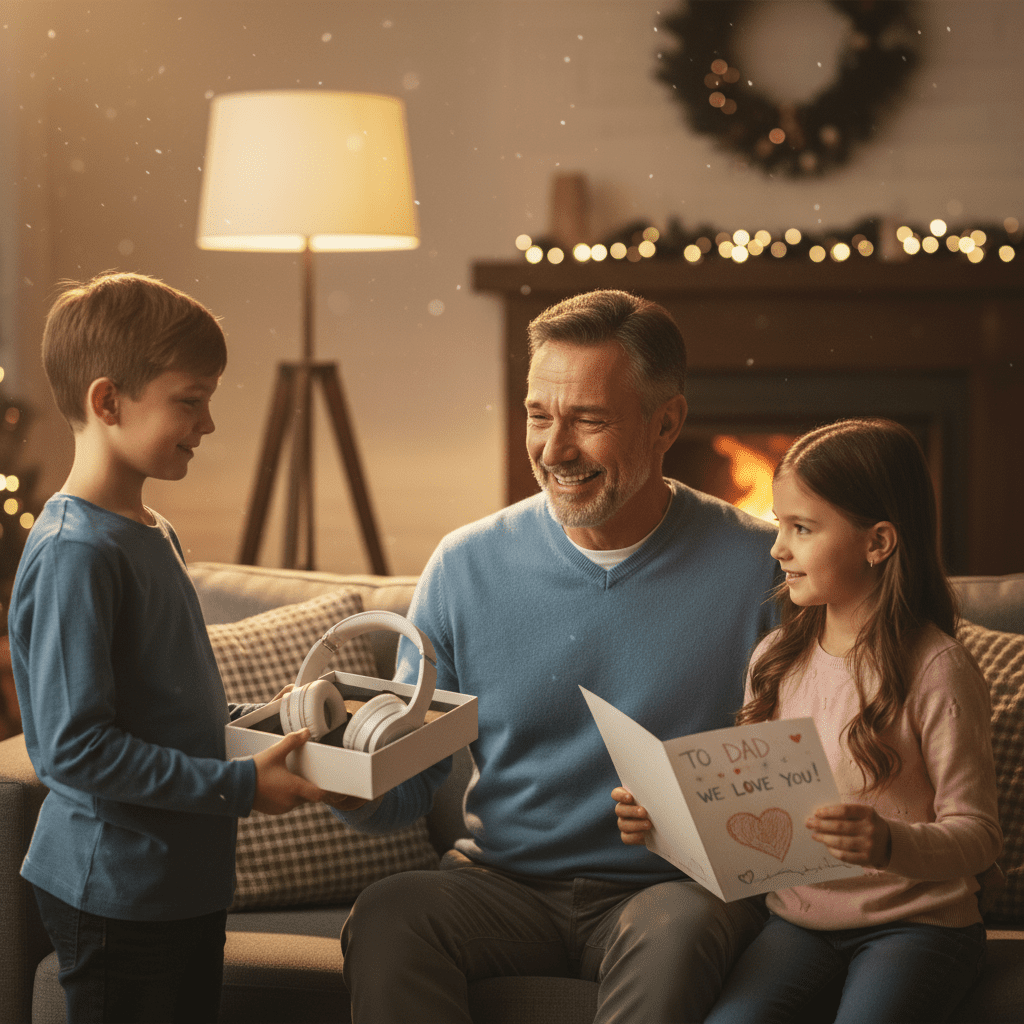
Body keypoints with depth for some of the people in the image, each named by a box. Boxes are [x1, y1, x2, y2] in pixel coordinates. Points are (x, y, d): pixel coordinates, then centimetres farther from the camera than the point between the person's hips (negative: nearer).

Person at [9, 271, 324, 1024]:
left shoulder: (155, 535, 11)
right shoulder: (73, 553, -20)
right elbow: (73, 747, -24)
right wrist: (238, 785, -21)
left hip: (186, 881, 9)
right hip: (116, 897, -9)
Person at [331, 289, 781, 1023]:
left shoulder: (762, 568, -4)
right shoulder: (467, 565, 3)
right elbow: (407, 788, 5)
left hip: (678, 886, -1)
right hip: (505, 876, 2)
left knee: (678, 933, -35)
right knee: (386, 916, -28)